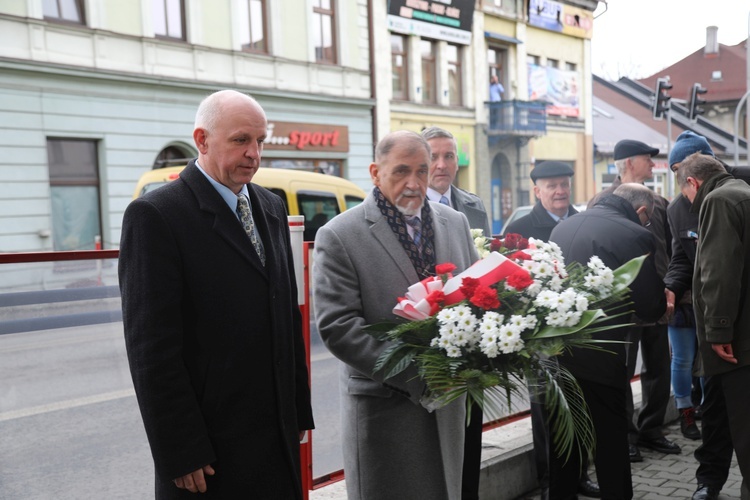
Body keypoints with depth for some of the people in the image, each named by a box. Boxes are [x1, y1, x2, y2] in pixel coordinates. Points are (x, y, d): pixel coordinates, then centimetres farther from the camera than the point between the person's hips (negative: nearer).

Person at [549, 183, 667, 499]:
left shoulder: (563, 227, 9)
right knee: (610, 443, 9)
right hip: (598, 355, -6)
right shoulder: (635, 236, -11)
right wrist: (661, 303, 14)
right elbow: (651, 307, -9)